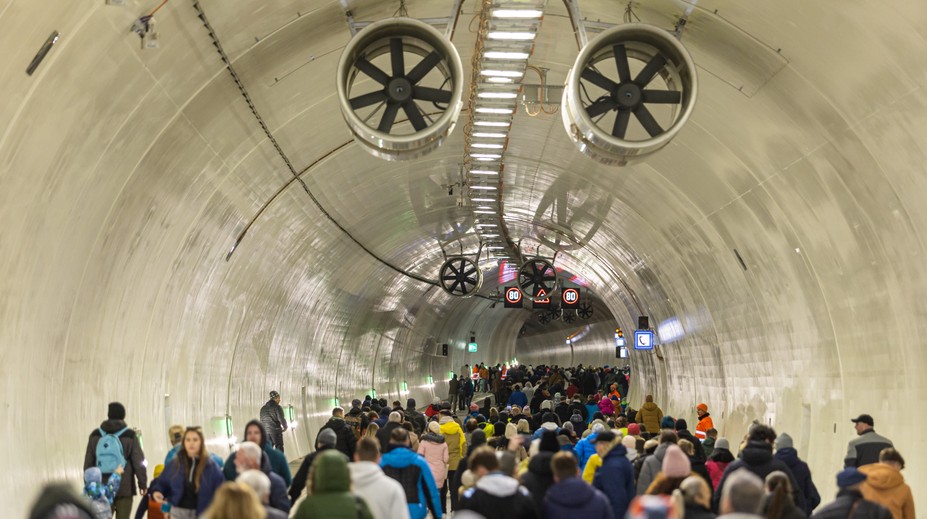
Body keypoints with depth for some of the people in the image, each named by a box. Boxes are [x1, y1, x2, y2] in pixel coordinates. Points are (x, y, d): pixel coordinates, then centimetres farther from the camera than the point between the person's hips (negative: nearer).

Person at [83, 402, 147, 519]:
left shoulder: (95, 436, 5)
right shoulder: (129, 436, -5)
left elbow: (88, 462, 8)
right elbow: (138, 461, -5)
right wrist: (143, 483, 5)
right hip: (124, 488, -3)